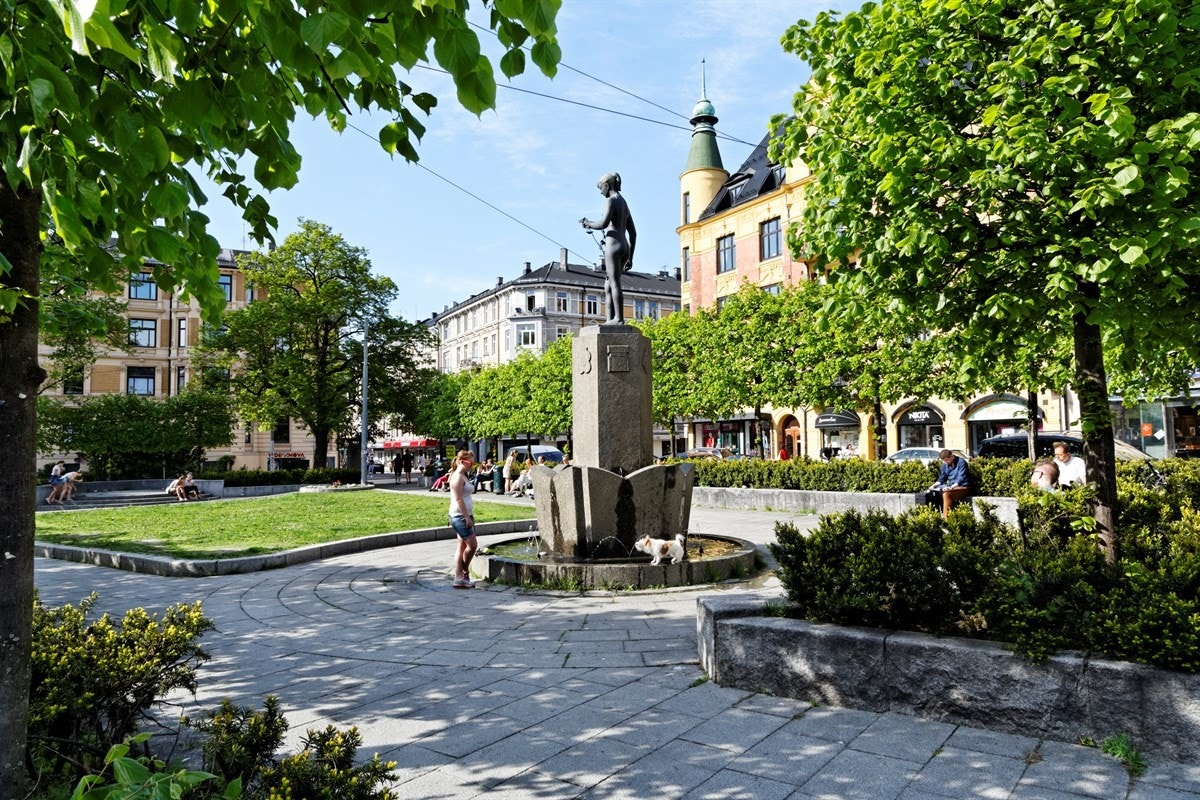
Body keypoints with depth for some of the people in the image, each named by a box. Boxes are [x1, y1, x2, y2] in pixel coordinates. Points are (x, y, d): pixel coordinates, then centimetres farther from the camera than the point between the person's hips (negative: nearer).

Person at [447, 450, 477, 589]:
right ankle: (465, 572, 10)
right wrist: (467, 517, -19)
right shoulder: (458, 477, -14)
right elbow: (458, 499, -19)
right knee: (472, 545, -6)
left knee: (462, 546, 10)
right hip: (460, 516, -10)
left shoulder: (462, 476, 16)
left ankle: (459, 578, 12)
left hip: (464, 516, 10)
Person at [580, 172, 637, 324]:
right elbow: (633, 233, 23)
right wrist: (630, 258, 23)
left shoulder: (612, 200, -2)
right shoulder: (625, 204, 25)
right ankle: (610, 319, 0)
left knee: (614, 284, -12)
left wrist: (588, 224, 2)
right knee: (608, 287, 7)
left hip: (613, 245, -9)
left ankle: (619, 318, -16)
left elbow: (603, 224, -18)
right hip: (624, 247, 9)